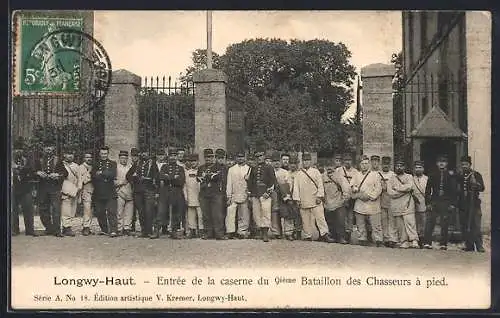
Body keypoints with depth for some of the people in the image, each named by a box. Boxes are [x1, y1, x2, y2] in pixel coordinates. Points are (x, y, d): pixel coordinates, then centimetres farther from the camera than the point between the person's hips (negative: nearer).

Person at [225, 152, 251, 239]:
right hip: (234, 196, 0)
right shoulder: (231, 169, 12)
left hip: (245, 196, 0)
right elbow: (229, 183, 8)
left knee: (244, 216, 2)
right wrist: (229, 197, 0)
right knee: (230, 214, -11)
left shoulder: (249, 169, 10)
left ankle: (242, 232, 8)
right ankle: (230, 232, -9)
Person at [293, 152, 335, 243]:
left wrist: (319, 196, -6)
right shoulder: (298, 174, 11)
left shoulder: (316, 172, 8)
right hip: (304, 201, 2)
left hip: (315, 201, -1)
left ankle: (325, 234, -8)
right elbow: (296, 187, 8)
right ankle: (307, 235, 12)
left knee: (320, 217, -8)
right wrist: (297, 199, 0)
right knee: (306, 219, 3)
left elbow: (320, 185, 3)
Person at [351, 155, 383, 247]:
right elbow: (352, 188, 14)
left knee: (375, 224, -6)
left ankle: (378, 240, 0)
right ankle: (362, 239, 17)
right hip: (359, 204, 4)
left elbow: (378, 189, -4)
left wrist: (369, 196, -13)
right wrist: (359, 195, -5)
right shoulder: (356, 176, 16)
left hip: (372, 205, -4)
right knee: (361, 225, 7)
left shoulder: (375, 175, 4)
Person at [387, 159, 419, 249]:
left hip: (407, 204, -2)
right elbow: (390, 192, -2)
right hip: (396, 206, 2)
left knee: (410, 221, -13)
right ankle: (403, 242, 7)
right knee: (399, 225, 1)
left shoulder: (409, 177, 10)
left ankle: (414, 241, -15)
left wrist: (397, 188, -5)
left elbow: (409, 186, -10)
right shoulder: (391, 179, 13)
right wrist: (404, 190, -6)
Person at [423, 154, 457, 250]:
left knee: (444, 224, 1)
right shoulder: (433, 175, 9)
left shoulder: (451, 175, 5)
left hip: (446, 203, -1)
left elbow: (454, 190, 3)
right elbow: (428, 189, 10)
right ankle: (427, 242, -4)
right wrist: (428, 202, 2)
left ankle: (443, 244, 7)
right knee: (430, 223, -5)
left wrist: (453, 204, -3)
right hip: (435, 202, 1)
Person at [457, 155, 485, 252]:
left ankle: (479, 246, -6)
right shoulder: (459, 176, 14)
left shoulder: (476, 175, 3)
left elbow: (482, 188, -4)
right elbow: (457, 190, 20)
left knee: (476, 225, -9)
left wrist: (475, 183, -22)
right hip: (462, 204, 4)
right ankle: (469, 246, 8)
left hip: (474, 203, -4)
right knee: (465, 227, 2)